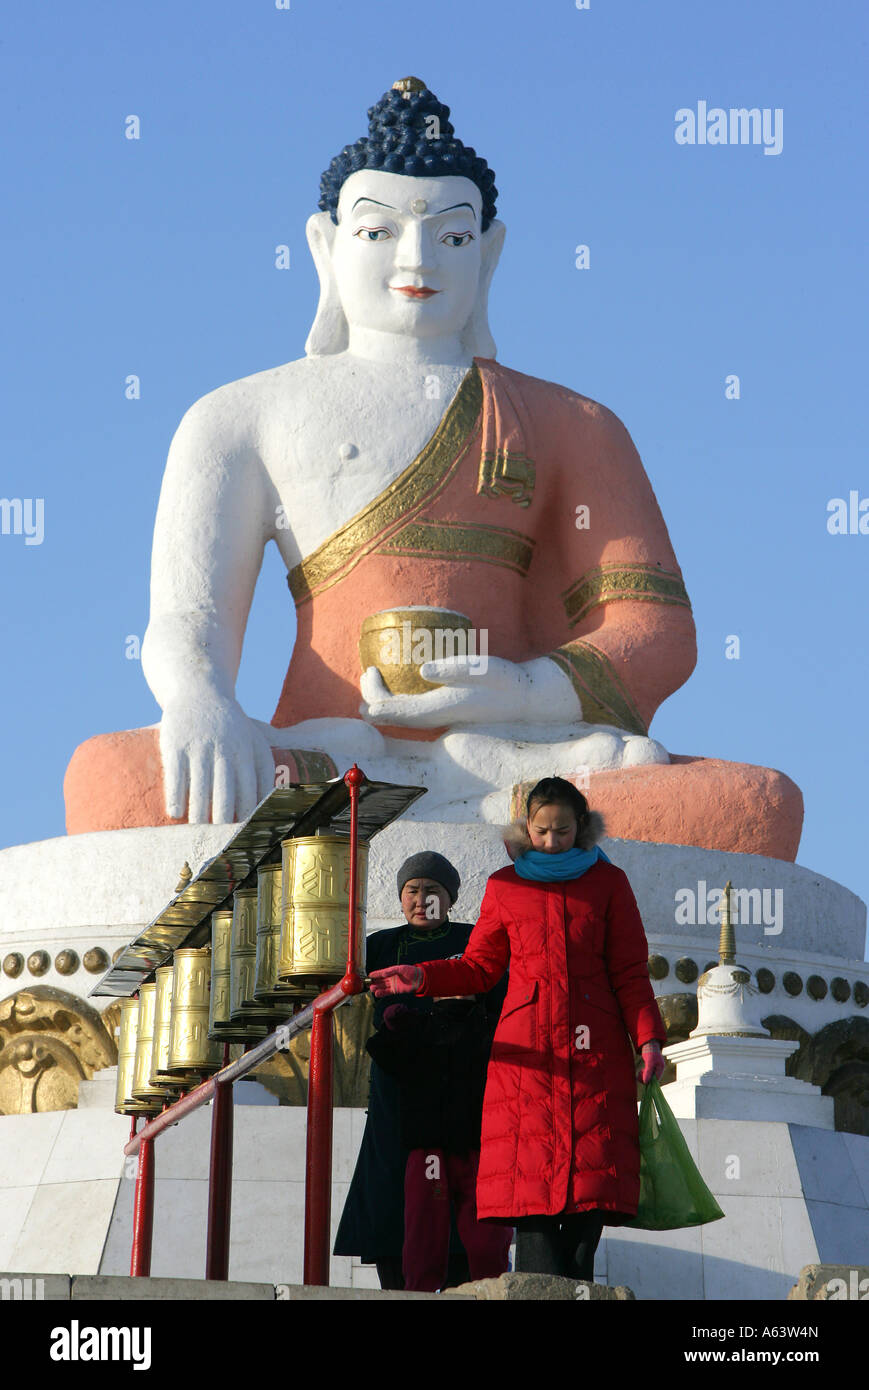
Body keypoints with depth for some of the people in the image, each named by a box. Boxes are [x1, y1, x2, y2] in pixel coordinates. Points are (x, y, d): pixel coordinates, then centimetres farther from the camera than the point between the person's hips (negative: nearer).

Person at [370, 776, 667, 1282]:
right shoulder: (505, 886, 13)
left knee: (592, 1178, -10)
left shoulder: (608, 883, 10)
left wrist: (648, 1038, -5)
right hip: (527, 1050, 0)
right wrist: (421, 977, 0)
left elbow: (630, 971, 7)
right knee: (532, 1176, -12)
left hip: (594, 1051, 0)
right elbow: (480, 967, 15)